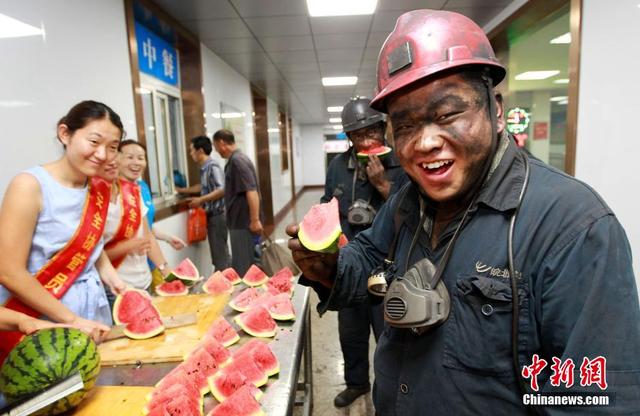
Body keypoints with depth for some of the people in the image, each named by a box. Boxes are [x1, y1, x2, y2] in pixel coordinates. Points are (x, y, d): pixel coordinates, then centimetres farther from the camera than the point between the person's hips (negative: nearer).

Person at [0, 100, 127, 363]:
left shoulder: (99, 190, 2)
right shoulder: (30, 186, -16)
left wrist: (114, 280, -2)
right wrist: (71, 319, -16)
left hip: (94, 310, 6)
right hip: (41, 322, -5)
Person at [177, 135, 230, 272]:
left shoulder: (213, 166, -15)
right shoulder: (204, 168, 12)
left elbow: (222, 190, -24)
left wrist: (201, 200, -19)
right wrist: (182, 190, 30)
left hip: (217, 215, -9)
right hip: (212, 215, 9)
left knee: (219, 255, -2)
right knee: (220, 252, 16)